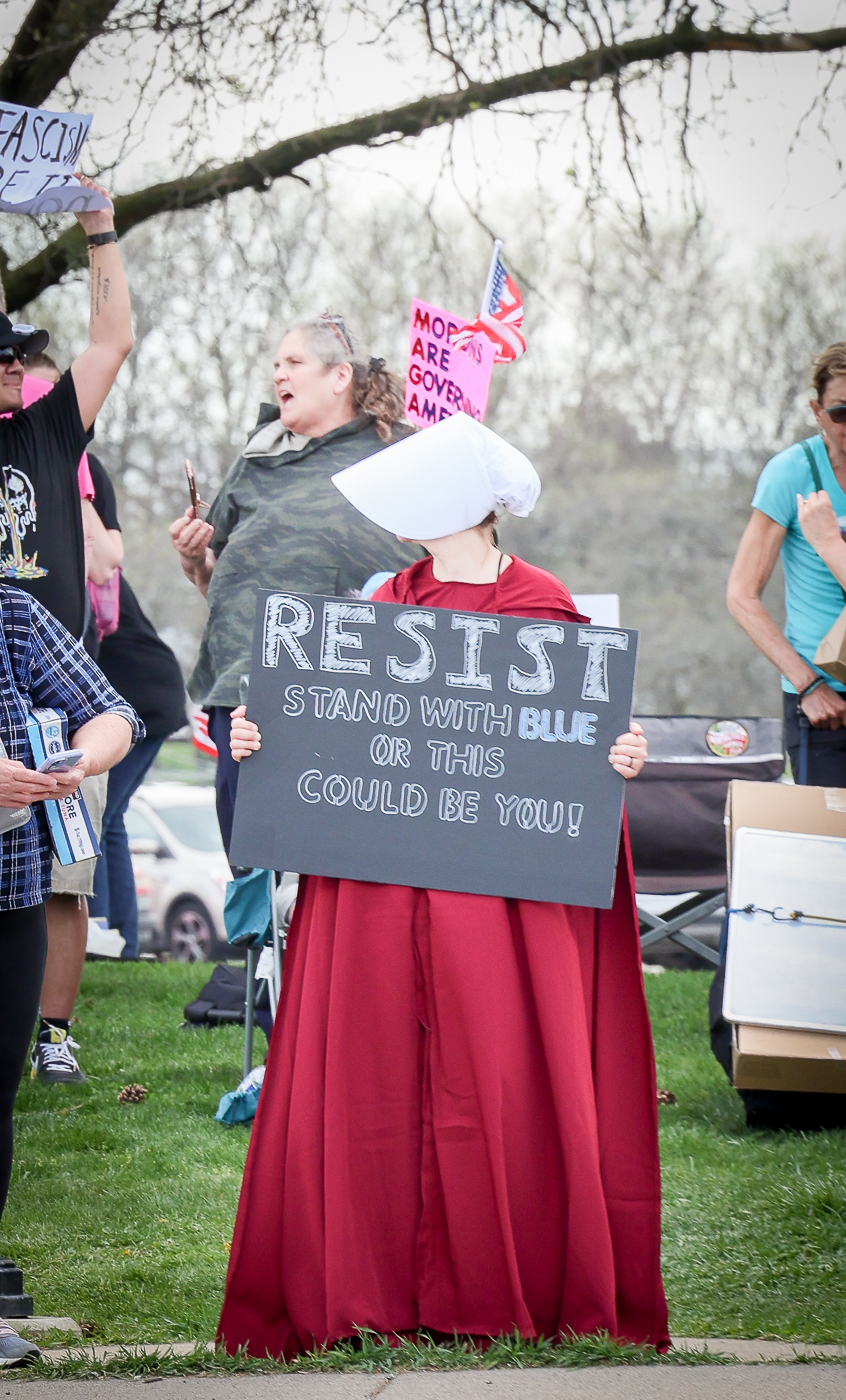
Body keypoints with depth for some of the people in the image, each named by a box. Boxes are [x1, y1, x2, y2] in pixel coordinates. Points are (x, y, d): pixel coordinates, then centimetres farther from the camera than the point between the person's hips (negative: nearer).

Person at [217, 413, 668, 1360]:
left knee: (499, 1079, -3)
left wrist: (620, 758, -19)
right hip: (377, 890, 4)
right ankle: (373, 1288, 7)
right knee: (373, 1076, 1)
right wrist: (259, 739, -3)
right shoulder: (383, 608, 13)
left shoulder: (544, 611, 0)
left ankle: (504, 1289, 5)